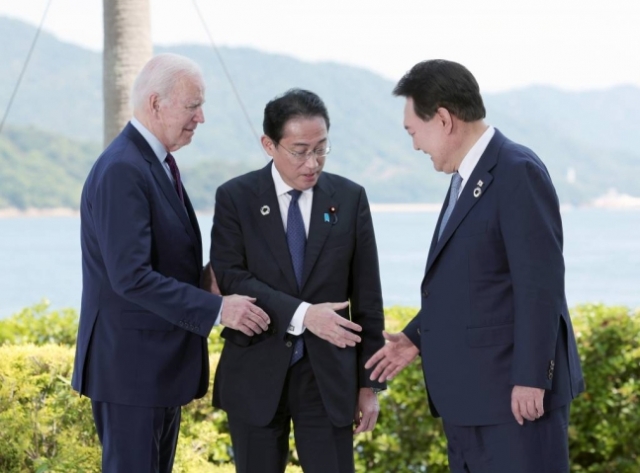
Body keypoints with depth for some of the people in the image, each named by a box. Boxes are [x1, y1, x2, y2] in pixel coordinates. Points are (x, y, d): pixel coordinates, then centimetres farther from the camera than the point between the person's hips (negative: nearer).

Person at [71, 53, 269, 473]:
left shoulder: (156, 163, 13)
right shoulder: (121, 171, -20)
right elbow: (130, 277, -26)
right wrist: (217, 309, -25)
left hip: (161, 364, 10)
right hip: (130, 365, -10)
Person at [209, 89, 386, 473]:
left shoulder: (350, 198, 2)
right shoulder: (235, 198, -2)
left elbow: (367, 296, 4)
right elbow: (232, 279, -12)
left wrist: (370, 383, 3)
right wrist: (302, 314, -24)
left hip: (327, 375, 1)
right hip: (256, 375, 0)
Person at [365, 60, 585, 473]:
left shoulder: (518, 172, -15)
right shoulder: (468, 177, 14)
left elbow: (540, 282, -20)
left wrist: (531, 379, -21)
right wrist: (417, 338, 16)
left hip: (515, 390, -9)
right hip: (471, 392, 9)